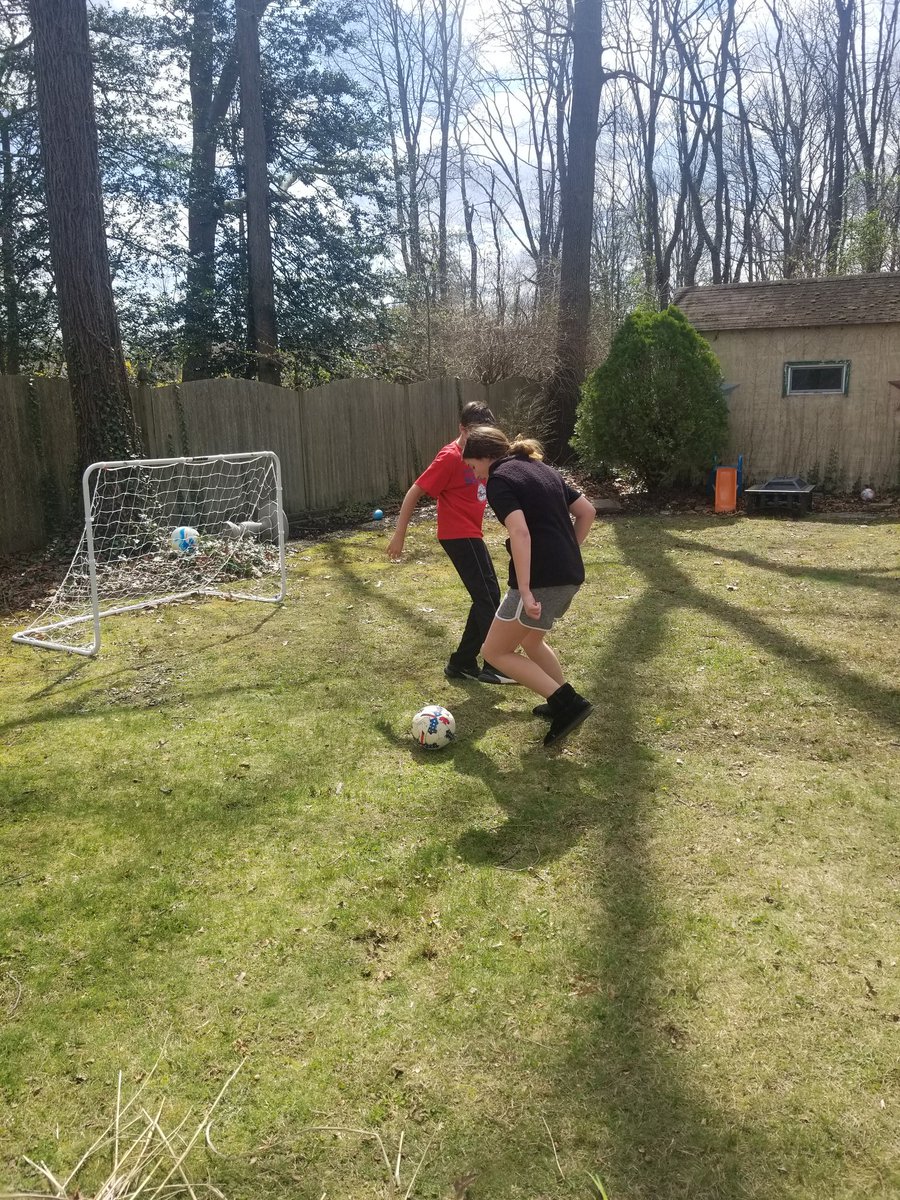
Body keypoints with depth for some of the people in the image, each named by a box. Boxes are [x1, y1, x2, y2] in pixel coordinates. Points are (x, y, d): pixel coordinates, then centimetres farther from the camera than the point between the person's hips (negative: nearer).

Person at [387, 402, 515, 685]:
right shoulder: (450, 457, -16)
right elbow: (414, 493, -15)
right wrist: (399, 536, -15)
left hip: (471, 535, 9)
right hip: (458, 535, -9)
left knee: (485, 597, 12)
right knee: (488, 596, -8)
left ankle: (462, 662, 19)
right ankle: (495, 665, 1)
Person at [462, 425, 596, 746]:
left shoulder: (499, 479, -8)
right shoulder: (541, 469, 17)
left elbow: (520, 533, -23)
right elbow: (587, 511, 18)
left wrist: (525, 591, -25)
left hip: (542, 579, -9)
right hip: (571, 575, 9)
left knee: (496, 651, 4)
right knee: (531, 640, 29)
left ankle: (567, 702, -4)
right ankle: (562, 703, 34)